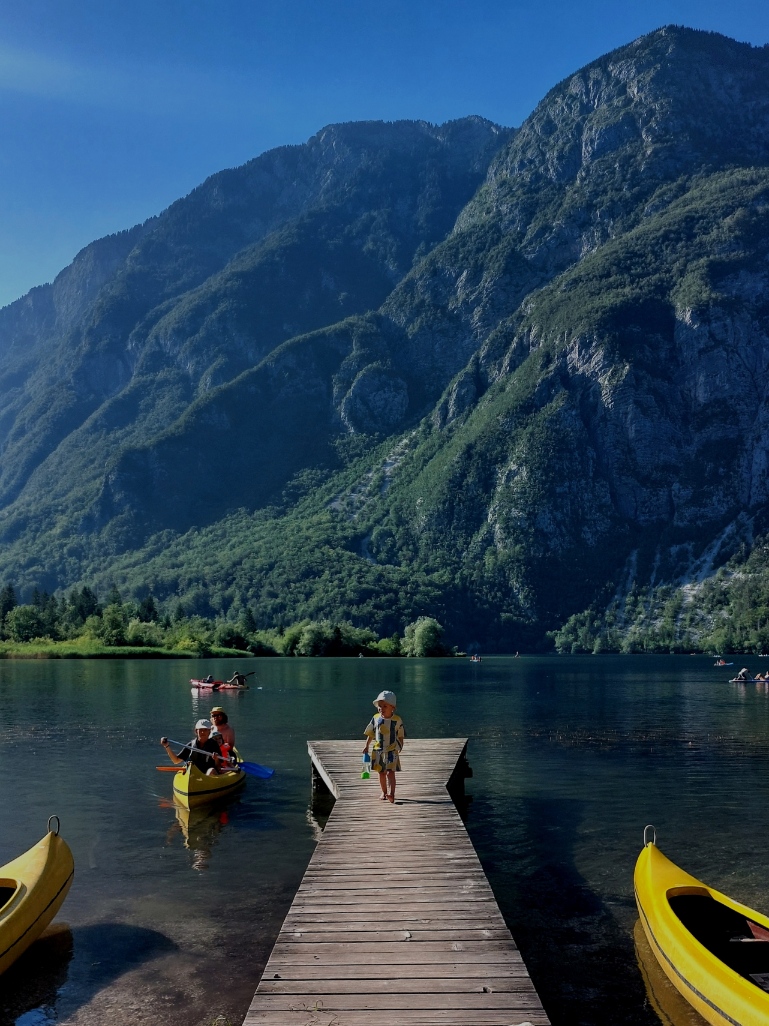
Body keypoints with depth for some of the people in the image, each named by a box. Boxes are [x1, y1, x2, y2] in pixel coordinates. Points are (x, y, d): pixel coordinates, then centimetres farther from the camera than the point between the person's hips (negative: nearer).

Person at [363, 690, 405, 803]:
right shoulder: (375, 718, 0)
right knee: (381, 773, 13)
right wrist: (366, 746, 9)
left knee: (390, 772, -13)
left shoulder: (397, 720, -7)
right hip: (378, 750, 4)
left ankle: (391, 794, -19)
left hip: (392, 751, -4)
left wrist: (400, 747, -3)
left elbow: (400, 736, 2)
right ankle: (384, 792, 28)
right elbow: (370, 734, 9)